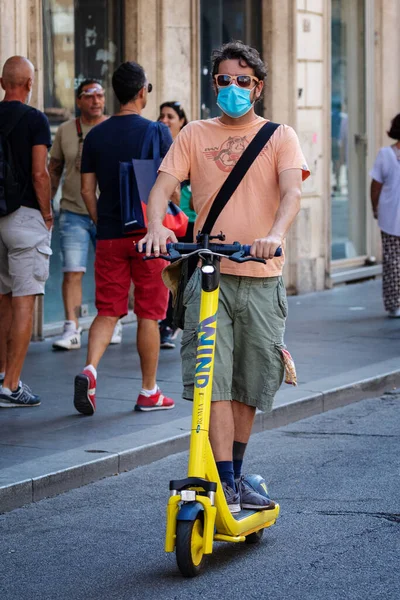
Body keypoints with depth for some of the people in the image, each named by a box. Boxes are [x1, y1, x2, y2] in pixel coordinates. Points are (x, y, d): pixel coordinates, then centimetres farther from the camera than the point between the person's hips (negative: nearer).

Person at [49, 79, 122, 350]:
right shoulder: (65, 131, 6)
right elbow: (54, 169, 13)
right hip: (73, 213, 0)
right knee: (72, 272, -9)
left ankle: (113, 324, 22)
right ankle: (72, 330, -9)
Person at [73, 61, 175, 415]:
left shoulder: (96, 136, 4)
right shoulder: (158, 133, -6)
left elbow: (87, 190, 5)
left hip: (109, 236, 3)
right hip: (149, 234, -3)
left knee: (108, 311, 7)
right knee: (149, 313, 5)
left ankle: (90, 369, -17)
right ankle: (149, 392, 11)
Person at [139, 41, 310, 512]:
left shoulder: (279, 136, 7)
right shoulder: (195, 135, 10)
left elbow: (292, 191, -8)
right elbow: (162, 186, 0)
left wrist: (275, 234, -29)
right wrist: (156, 227, -23)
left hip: (261, 279, 1)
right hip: (209, 275, -1)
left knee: (249, 387, 9)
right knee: (214, 383, -11)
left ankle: (235, 477, 25)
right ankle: (224, 484, -9)